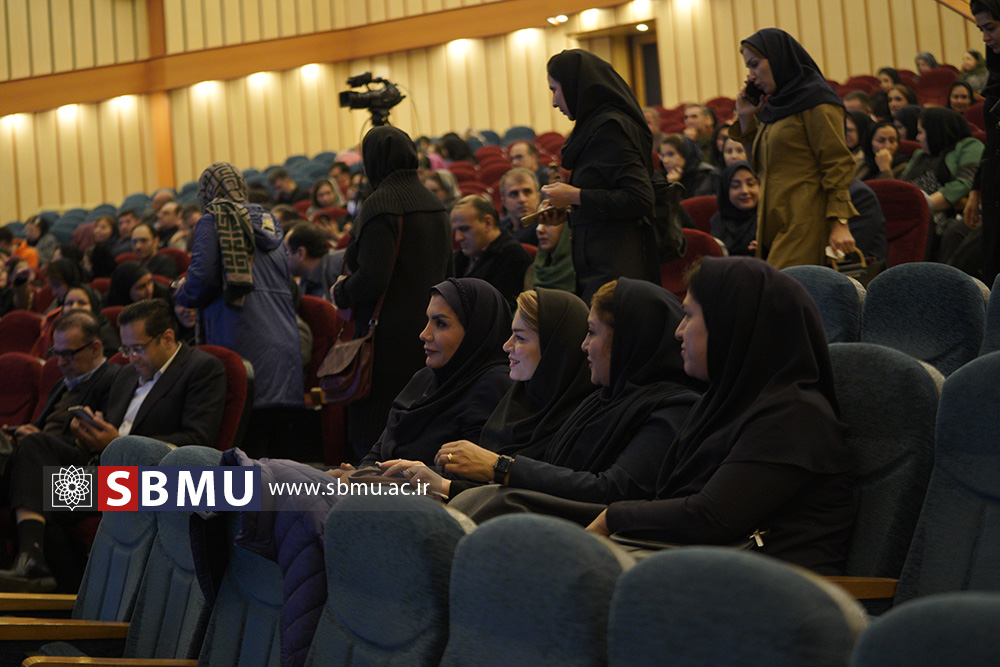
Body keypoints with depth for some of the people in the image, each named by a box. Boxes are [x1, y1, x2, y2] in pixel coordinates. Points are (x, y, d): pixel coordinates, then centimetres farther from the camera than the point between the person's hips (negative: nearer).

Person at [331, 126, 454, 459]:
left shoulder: (380, 204, -13)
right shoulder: (436, 206, 11)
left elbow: (372, 279, -21)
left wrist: (341, 293, -1)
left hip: (389, 338, -8)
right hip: (427, 332, 8)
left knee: (373, 440, -4)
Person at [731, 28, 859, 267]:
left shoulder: (815, 102, -6)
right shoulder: (774, 107, 20)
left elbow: (838, 164, -11)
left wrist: (840, 224, -19)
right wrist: (745, 118, 15)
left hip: (805, 227, -8)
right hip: (776, 225, 8)